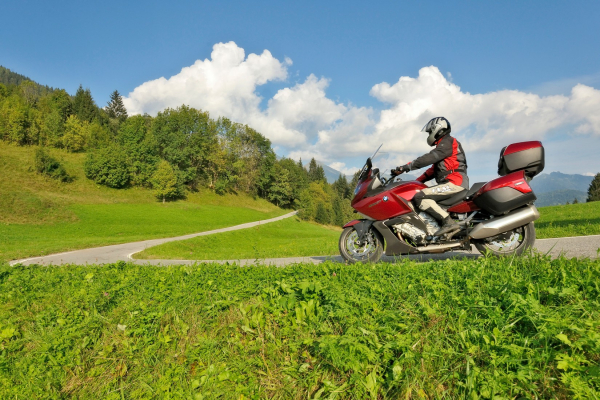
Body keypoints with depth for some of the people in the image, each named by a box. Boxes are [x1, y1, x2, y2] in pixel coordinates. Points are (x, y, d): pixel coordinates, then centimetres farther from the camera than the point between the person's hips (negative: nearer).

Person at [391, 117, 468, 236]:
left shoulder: (448, 142, -5)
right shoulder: (443, 146, 26)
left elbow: (429, 158, -19)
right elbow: (433, 170, 25)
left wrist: (405, 167, -22)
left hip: (455, 183, -11)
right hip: (451, 183, 11)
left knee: (419, 197, -23)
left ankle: (448, 222, -29)